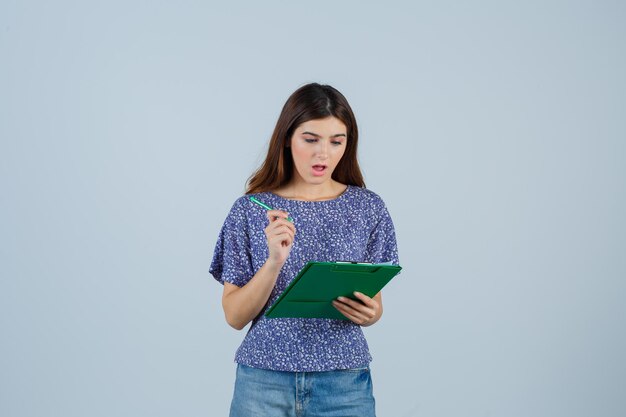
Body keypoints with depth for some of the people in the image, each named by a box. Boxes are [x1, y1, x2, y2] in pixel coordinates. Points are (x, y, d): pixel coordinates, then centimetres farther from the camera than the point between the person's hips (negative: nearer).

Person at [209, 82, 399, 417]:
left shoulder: (367, 208, 0)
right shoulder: (249, 210, -3)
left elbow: (374, 301, 8)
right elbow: (235, 316, -5)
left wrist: (370, 313, -14)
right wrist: (275, 260, -19)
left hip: (344, 384, 1)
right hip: (264, 381, -1)